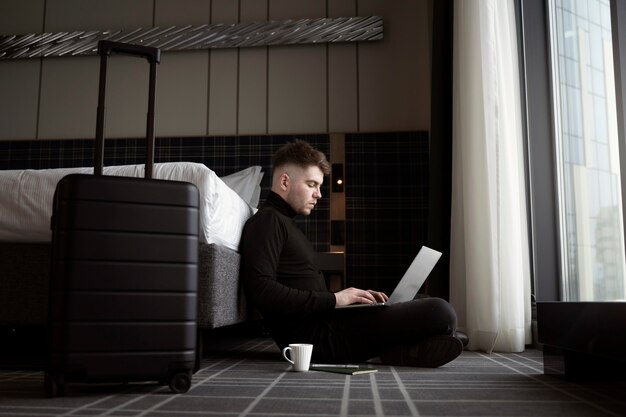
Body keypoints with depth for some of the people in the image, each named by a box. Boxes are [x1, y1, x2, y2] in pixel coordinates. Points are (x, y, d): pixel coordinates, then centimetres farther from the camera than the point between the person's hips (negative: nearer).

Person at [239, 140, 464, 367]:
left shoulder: (283, 222, 24)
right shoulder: (266, 221, -7)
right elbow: (260, 289, -22)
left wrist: (355, 296, 7)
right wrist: (333, 299, -18)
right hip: (316, 334, -11)